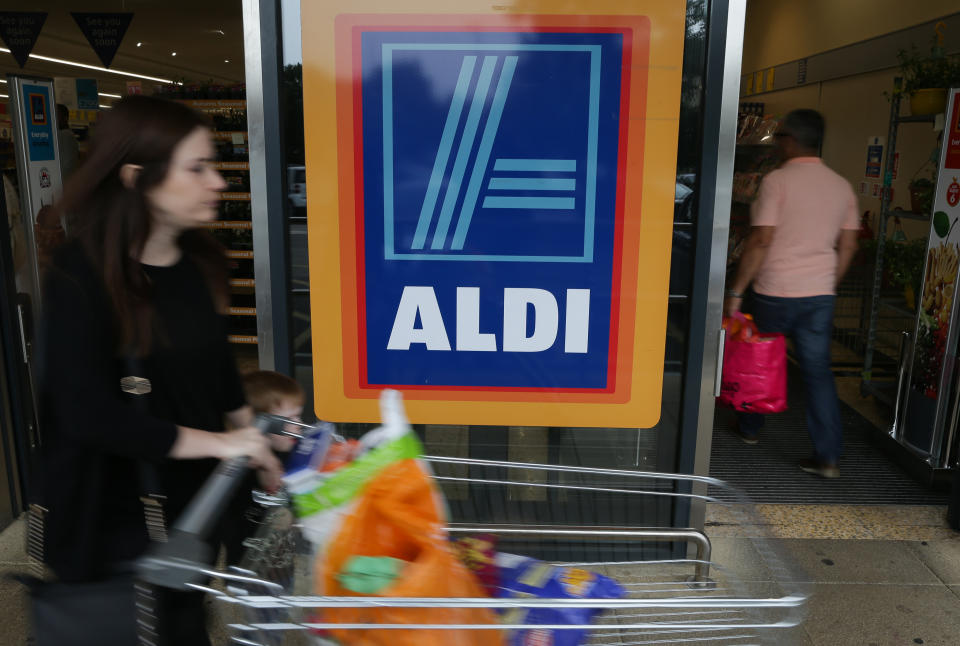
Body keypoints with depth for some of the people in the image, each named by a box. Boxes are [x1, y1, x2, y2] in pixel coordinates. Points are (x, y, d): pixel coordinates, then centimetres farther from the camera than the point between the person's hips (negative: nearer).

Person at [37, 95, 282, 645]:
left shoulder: (200, 260, -1)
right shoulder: (82, 275, -20)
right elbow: (90, 414, -24)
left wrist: (255, 446, 11)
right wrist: (218, 443, -21)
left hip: (196, 495, 6)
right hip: (122, 512, -6)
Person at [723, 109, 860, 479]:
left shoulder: (777, 181, -11)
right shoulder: (842, 187, 8)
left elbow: (761, 241, -16)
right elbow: (848, 246, 10)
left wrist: (736, 291, -12)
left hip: (776, 292, -4)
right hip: (820, 295, 5)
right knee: (818, 369, 6)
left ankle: (749, 428, 33)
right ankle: (828, 458, 4)